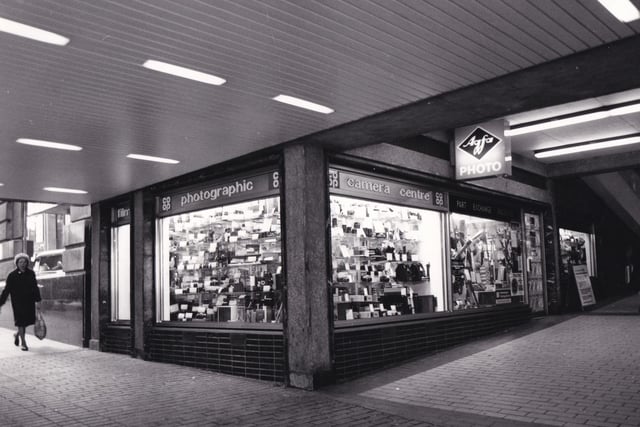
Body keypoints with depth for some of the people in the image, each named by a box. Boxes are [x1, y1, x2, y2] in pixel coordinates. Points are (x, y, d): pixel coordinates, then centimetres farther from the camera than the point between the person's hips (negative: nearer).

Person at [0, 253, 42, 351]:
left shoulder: (31, 273, 3)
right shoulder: (12, 276, -6)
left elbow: (35, 287, 9)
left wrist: (38, 300, 7)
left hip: (29, 302, 3)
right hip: (18, 302, -3)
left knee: (27, 320, 6)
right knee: (20, 322, -6)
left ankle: (17, 334, 37)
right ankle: (23, 343, 2)